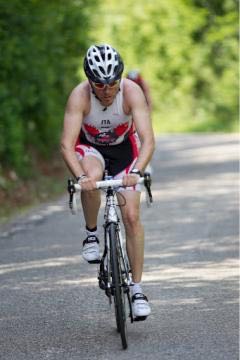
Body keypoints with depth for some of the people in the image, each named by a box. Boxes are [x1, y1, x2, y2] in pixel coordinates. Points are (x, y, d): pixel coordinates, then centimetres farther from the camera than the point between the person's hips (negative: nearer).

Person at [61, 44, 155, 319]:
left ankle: (137, 288, 0)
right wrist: (80, 176, -54)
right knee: (92, 177, -37)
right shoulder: (79, 96, -31)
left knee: (132, 216, -9)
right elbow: (66, 144, -37)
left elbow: (147, 140, -36)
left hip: (123, 148, 1)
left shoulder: (132, 92, -30)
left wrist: (136, 172, -53)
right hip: (89, 147, -1)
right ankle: (91, 235, -11)